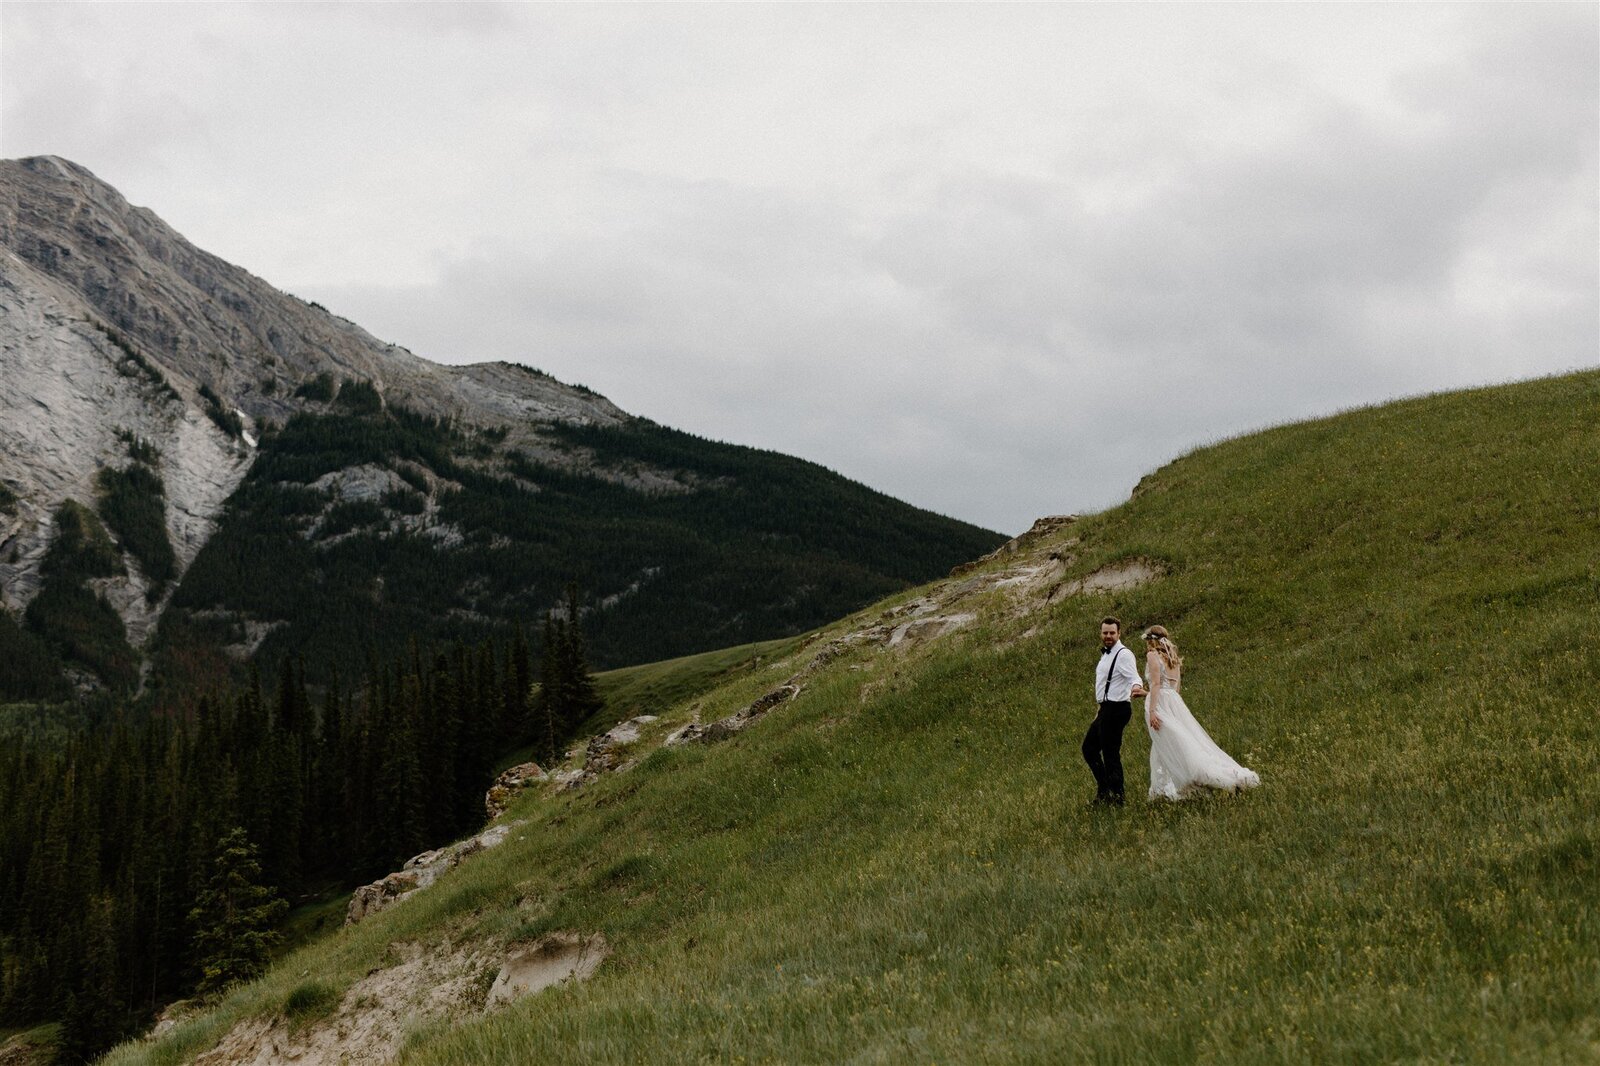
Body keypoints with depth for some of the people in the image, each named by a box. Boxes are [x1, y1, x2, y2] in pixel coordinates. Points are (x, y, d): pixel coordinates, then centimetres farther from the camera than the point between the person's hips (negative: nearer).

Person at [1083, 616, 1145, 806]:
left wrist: (1136, 688, -51)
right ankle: (1104, 790, 22)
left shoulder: (1124, 655, -14)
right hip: (1106, 709, 10)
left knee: (1111, 754, -7)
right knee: (1089, 748, 15)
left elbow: (1134, 677, -29)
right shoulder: (1106, 654, 16)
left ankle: (1116, 798, 0)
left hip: (1116, 709, -10)